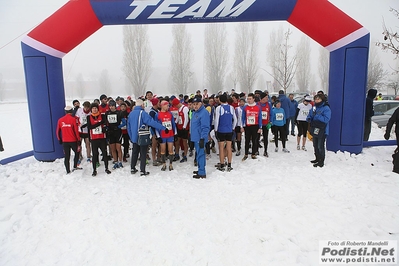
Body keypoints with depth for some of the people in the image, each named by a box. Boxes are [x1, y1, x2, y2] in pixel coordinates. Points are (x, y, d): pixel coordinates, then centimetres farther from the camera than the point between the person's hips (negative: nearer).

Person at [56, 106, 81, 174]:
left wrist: (60, 140, 21)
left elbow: (57, 132, 7)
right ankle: (75, 166, 15)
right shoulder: (73, 119, -8)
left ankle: (68, 171, 12)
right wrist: (78, 141, -4)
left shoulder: (60, 120, 3)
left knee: (67, 156, 10)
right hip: (73, 141, -3)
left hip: (64, 142, 3)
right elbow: (76, 131, -10)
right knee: (77, 153, 19)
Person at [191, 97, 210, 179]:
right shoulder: (195, 112, 14)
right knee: (198, 154, 18)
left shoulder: (204, 112, -17)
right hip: (195, 137, 10)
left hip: (200, 138, -10)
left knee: (200, 154, -4)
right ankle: (200, 170, 31)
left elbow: (205, 127, -22)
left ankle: (202, 173, 5)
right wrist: (192, 134, 23)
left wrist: (202, 138, -24)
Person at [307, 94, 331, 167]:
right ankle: (317, 159, 33)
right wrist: (309, 119, -7)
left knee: (320, 146, -2)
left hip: (322, 131, -7)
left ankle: (321, 161, 8)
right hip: (314, 130, 8)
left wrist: (316, 115, -23)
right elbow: (309, 117, 16)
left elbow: (326, 119, -22)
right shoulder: (314, 108, 10)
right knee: (315, 146, 18)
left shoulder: (326, 108, -12)